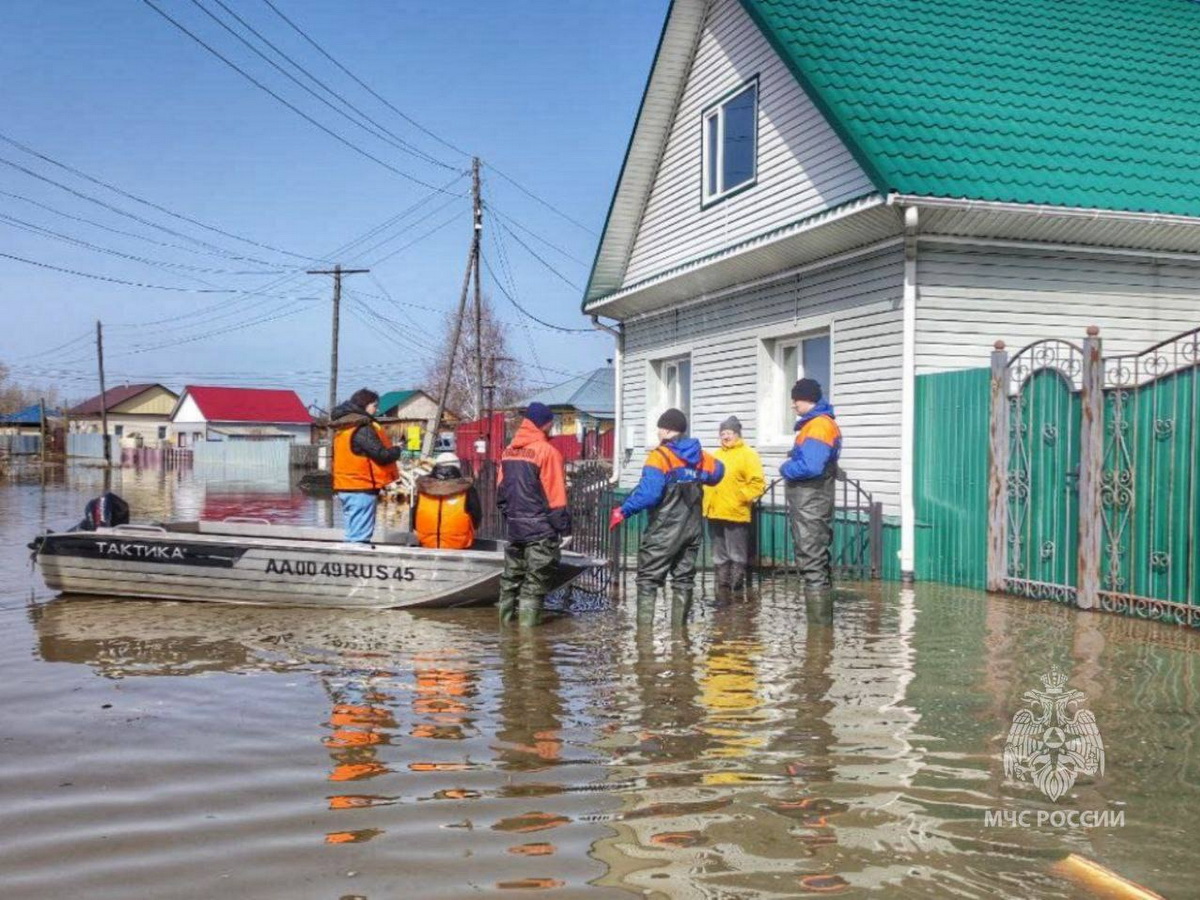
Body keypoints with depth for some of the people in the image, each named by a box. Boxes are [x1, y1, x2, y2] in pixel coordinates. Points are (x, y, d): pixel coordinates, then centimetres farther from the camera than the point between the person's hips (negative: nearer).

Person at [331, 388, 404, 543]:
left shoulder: (343, 428, 16)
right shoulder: (362, 429, -14)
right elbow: (382, 455, -18)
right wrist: (397, 450, 1)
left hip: (345, 487, 10)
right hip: (362, 490, -10)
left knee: (354, 533, 14)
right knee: (360, 536, -9)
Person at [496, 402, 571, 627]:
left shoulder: (508, 451, 9)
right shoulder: (547, 451, -12)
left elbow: (501, 489, 13)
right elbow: (555, 494, -14)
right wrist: (564, 526, -9)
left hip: (515, 524, 7)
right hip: (540, 527, -7)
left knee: (512, 576, 16)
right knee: (535, 581, -2)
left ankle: (507, 618, 23)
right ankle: (528, 624, -3)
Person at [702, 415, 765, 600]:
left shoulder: (747, 454, -4)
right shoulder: (715, 455, 17)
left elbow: (758, 483, -11)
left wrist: (742, 497, -15)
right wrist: (707, 504, 13)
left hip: (736, 514, -7)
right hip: (715, 514, 7)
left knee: (737, 556, -2)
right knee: (720, 557, 12)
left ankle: (737, 593, 5)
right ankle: (722, 592, 19)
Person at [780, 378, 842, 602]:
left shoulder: (818, 426, -17)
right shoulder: (820, 422, 15)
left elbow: (810, 467, -26)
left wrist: (785, 468, -10)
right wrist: (791, 464, 0)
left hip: (810, 502, -11)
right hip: (811, 501, 11)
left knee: (811, 556, -8)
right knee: (818, 553, 16)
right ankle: (822, 596, 24)